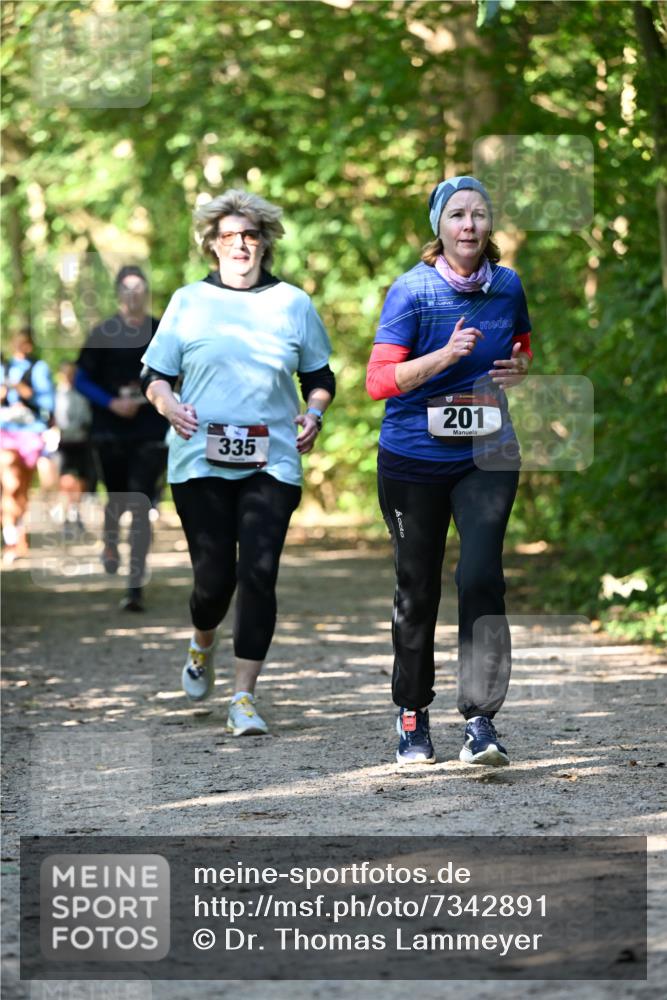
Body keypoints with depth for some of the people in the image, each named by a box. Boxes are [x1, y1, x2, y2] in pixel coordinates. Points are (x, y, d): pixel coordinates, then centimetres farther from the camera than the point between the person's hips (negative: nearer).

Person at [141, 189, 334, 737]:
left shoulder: (293, 303, 10)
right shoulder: (189, 302, 8)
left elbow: (320, 377, 18)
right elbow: (156, 375, 10)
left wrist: (314, 413, -2)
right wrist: (169, 404, -10)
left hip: (271, 463, 0)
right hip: (200, 461, 0)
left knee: (259, 573, -10)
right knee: (214, 575, -2)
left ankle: (244, 698, -3)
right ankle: (203, 645, 34)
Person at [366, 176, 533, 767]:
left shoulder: (508, 286, 1)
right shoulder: (411, 292, -11)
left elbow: (524, 348, 20)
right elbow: (378, 380, -15)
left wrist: (521, 368, -3)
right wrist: (446, 355, -27)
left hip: (487, 456, 2)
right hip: (414, 459, -2)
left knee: (481, 577, -14)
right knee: (417, 589, 8)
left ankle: (480, 721, -12)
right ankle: (412, 715, 26)